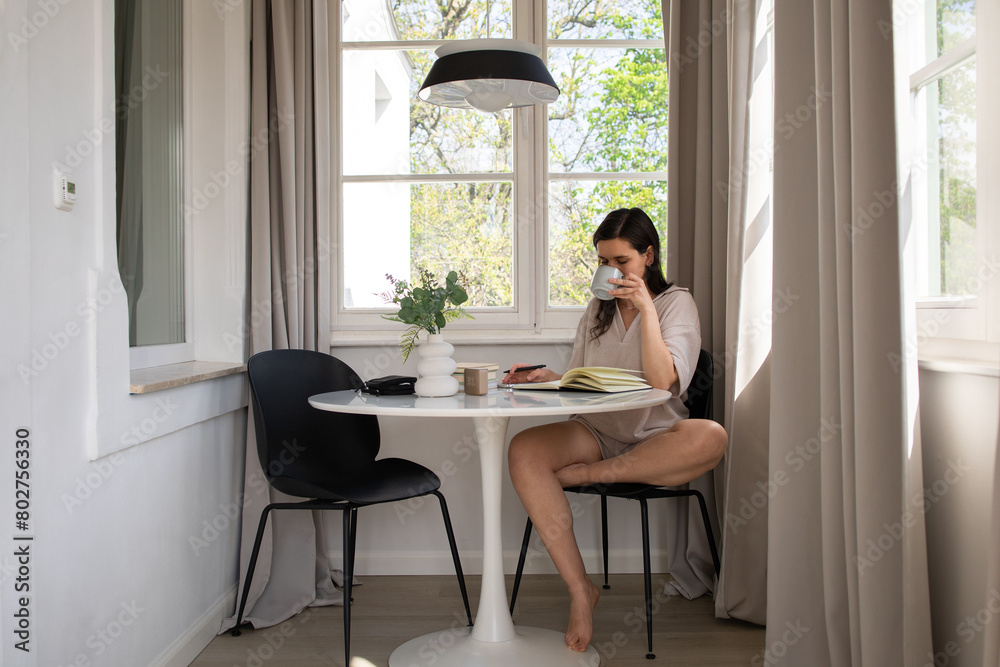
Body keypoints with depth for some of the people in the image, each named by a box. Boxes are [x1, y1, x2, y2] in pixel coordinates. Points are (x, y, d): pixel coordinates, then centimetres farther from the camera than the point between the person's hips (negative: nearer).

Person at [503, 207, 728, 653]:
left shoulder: (676, 302, 0)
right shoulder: (597, 310, 14)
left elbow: (662, 382, -16)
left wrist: (646, 308, -18)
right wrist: (547, 379, -11)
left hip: (655, 441, -3)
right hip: (598, 436, 3)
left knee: (711, 437, -35)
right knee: (524, 450, -25)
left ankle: (584, 476, -20)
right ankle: (580, 589, -21)